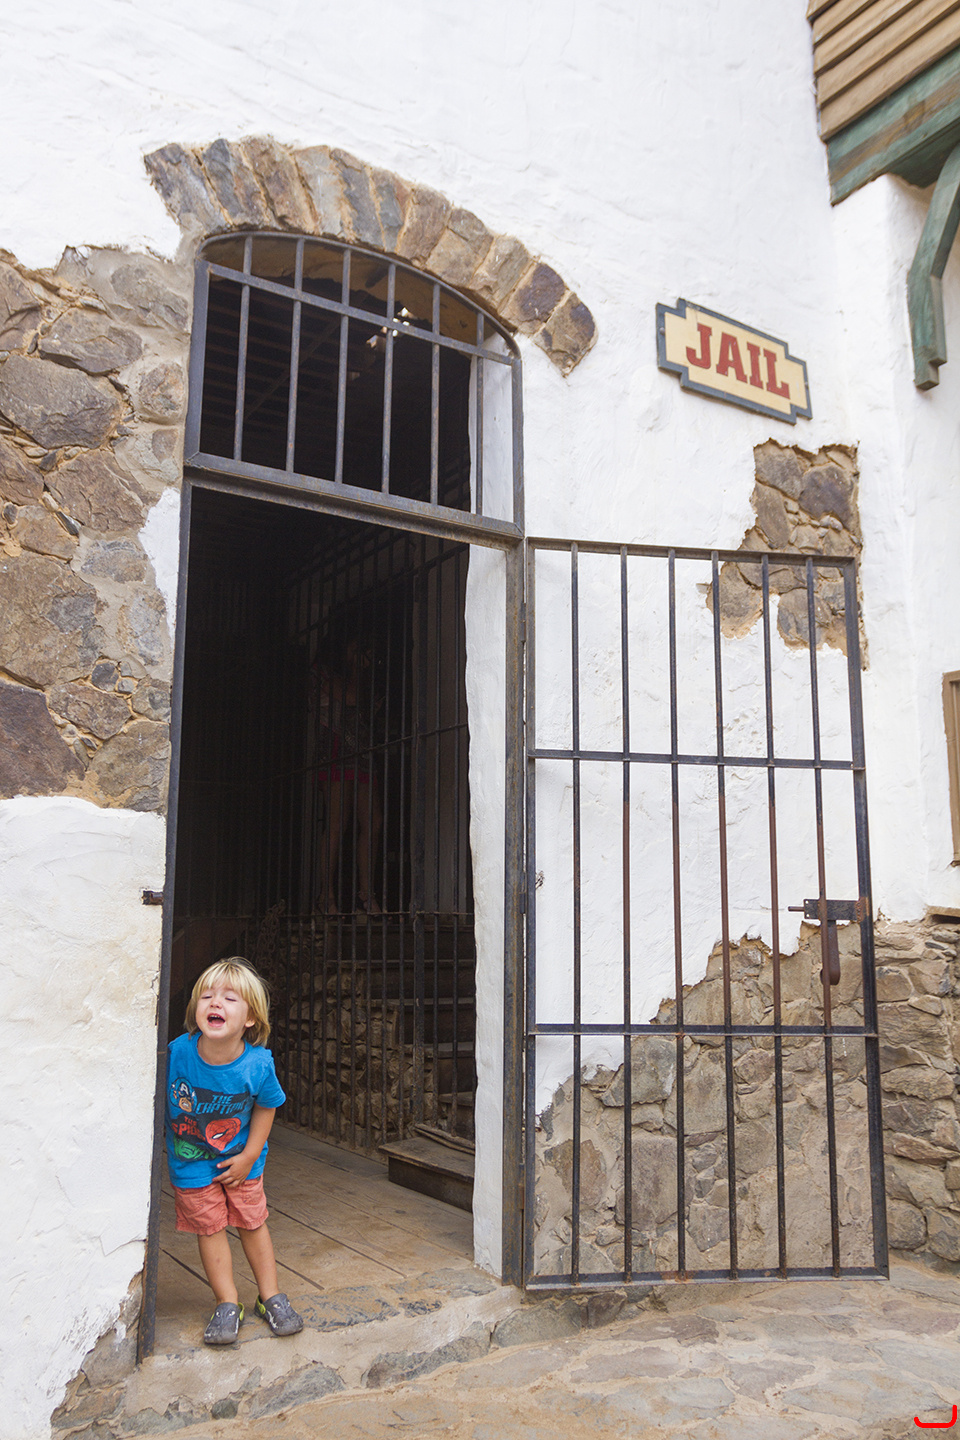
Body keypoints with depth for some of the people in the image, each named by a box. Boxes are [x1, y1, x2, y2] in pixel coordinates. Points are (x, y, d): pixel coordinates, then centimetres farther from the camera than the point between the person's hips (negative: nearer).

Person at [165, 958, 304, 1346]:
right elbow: (161, 1099, -8)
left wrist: (249, 1155, -7)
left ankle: (270, 1296, 30)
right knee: (210, 1227, 5)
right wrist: (161, 1145, -1)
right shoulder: (178, 1053, -27)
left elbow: (266, 1106, -6)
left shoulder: (258, 1064, -26)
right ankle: (227, 1304, 23)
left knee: (252, 1223, 11)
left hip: (240, 1159, 0)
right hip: (190, 1161, 0)